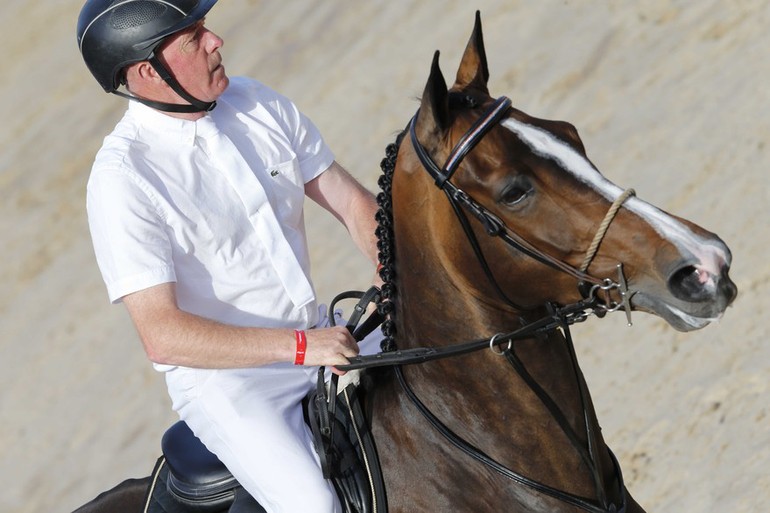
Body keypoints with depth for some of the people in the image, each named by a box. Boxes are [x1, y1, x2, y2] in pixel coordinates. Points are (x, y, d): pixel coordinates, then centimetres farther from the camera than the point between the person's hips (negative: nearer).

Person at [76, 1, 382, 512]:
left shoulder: (258, 104, 1)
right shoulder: (121, 178, -19)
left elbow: (352, 201, 7)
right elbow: (163, 336, -25)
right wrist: (300, 346, -29)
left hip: (318, 339, 7)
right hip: (222, 377, -7)